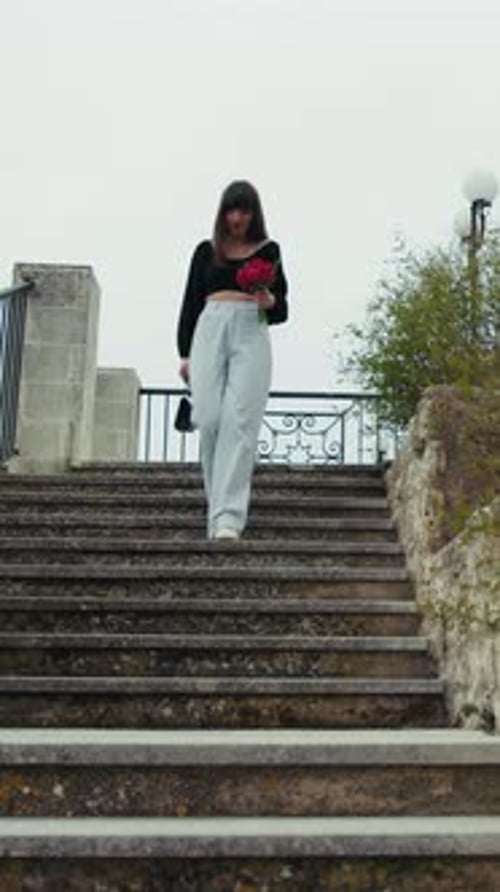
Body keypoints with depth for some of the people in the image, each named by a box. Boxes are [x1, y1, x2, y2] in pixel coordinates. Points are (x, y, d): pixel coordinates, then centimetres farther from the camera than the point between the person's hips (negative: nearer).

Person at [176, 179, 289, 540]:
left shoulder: (268, 251, 16)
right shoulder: (206, 250, 19)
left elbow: (282, 312, 15)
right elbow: (190, 304, 18)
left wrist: (270, 302, -9)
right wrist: (185, 353, 8)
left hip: (251, 334, -1)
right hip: (210, 331, 2)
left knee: (239, 422, -15)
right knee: (209, 419, -12)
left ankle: (228, 517, -21)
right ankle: (218, 506, 1)